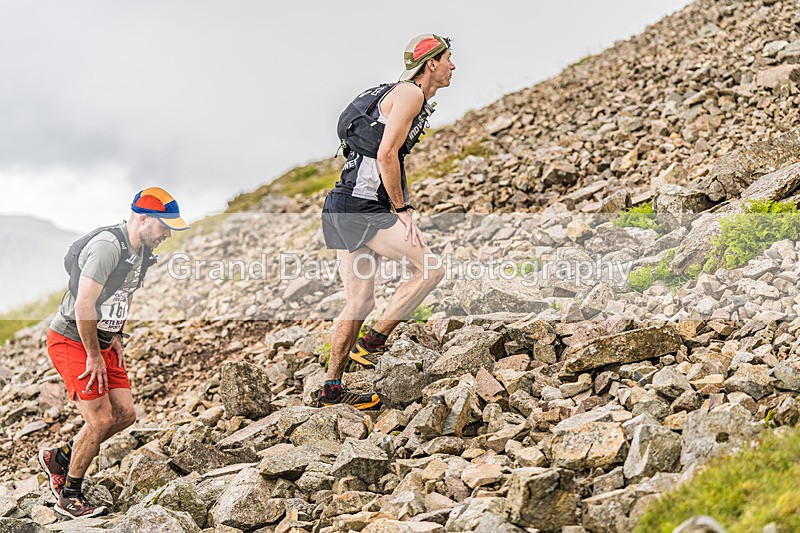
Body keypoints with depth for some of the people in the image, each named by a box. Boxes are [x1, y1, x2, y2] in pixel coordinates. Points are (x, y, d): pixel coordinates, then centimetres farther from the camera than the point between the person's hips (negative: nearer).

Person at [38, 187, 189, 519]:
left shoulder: (143, 249, 5)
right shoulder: (108, 246, -25)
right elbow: (84, 306, -27)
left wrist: (116, 337, 11)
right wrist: (94, 356, -19)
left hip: (101, 342, 9)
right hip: (71, 341, -9)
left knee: (125, 414, 4)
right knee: (101, 419, -11)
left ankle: (58, 459, 22)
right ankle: (69, 498, 6)